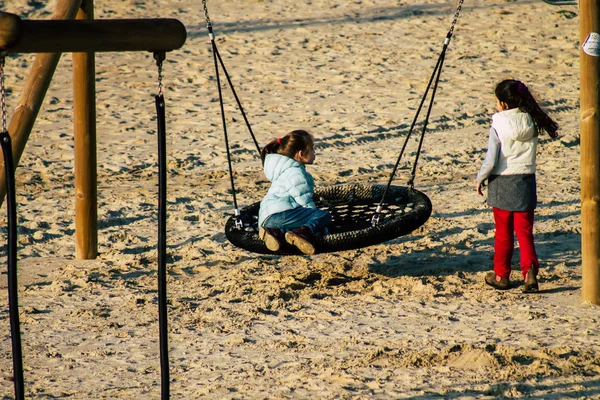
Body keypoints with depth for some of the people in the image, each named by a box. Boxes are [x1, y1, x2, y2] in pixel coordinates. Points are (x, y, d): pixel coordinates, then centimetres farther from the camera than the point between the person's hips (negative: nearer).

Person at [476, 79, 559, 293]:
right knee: (525, 231, 6)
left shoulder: (498, 126, -13)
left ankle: (501, 275, 19)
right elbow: (529, 154, 7)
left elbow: (490, 161, -15)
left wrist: (480, 179, 0)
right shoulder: (531, 124, -1)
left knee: (503, 233, 11)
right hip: (526, 182, 3)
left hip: (502, 183, -3)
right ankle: (530, 271, -13)